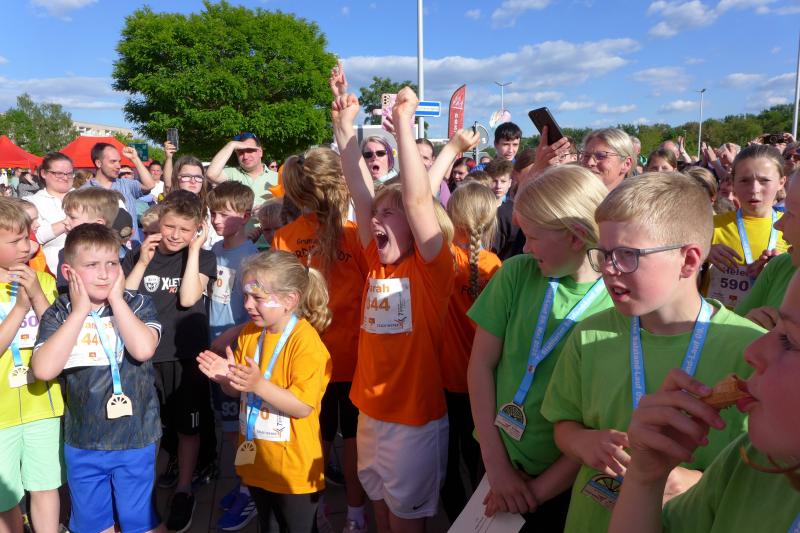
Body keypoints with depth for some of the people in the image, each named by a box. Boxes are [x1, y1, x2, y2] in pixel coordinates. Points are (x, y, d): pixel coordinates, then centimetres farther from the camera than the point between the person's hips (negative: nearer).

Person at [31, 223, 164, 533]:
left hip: (135, 439, -2)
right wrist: (80, 311, -19)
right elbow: (44, 369, -20)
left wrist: (116, 299, -20)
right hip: (81, 442, 2)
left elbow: (143, 349, -27)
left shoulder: (138, 305, -8)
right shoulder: (58, 315, -5)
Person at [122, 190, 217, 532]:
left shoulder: (203, 258, -5)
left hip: (186, 353, -3)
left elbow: (188, 298, -19)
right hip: (145, 352, 3)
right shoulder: (139, 255, 2)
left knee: (187, 424, 5)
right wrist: (143, 261, -13)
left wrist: (194, 250, -18)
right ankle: (176, 461, 44)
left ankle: (183, 491, 20)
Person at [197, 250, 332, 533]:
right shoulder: (250, 333, 1)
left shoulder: (306, 341, -22)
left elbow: (303, 406, -24)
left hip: (294, 468, -7)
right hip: (256, 460, 7)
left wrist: (259, 384, -33)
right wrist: (226, 376, -12)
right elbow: (237, 390, 10)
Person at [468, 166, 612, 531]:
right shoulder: (516, 274, -9)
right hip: (499, 459, 3)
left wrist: (539, 489, -12)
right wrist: (496, 463, -9)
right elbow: (482, 364, -7)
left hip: (567, 482, -3)